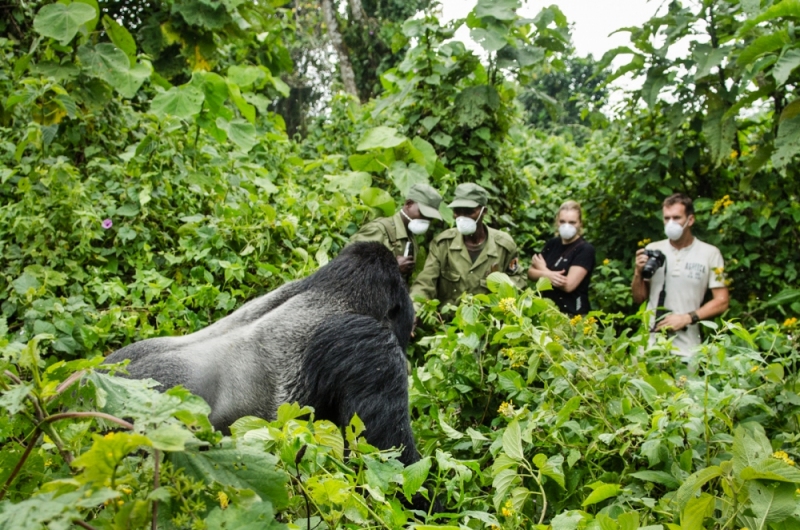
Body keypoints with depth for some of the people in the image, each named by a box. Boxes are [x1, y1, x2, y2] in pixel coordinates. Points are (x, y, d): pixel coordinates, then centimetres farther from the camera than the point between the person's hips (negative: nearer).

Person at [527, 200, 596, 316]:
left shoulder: (585, 249, -10)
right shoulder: (552, 243, 9)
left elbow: (568, 285, -19)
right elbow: (531, 272, 6)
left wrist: (543, 269, -4)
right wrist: (547, 274, -16)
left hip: (572, 314, -5)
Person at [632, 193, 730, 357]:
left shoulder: (709, 253, 1)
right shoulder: (652, 250, 7)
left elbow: (721, 302, 0)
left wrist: (687, 318, -11)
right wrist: (638, 272, -5)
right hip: (650, 341, 2)